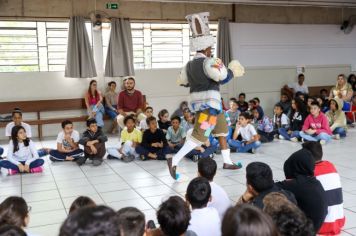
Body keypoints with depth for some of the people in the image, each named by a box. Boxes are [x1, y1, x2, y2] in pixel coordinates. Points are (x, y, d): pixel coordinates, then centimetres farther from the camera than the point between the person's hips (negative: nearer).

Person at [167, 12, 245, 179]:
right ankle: (174, 161, -11)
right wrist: (232, 70, -4)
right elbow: (223, 77, -23)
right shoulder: (208, 62, -14)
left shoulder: (190, 64, 12)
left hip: (199, 103, 10)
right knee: (199, 136, -10)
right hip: (209, 104, -10)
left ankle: (227, 162, 26)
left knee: (222, 131, 19)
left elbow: (182, 82, 21)